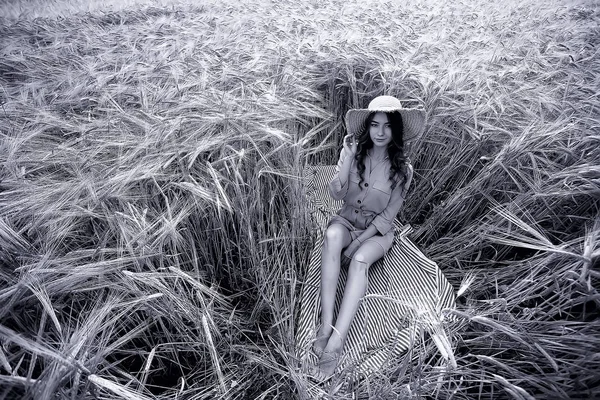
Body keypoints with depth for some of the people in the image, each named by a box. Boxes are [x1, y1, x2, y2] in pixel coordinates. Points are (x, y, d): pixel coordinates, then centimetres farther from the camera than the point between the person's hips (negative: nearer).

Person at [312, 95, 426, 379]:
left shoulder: (402, 168, -8)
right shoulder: (354, 152, -4)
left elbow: (388, 214, -9)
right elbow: (336, 194, -11)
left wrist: (357, 243, -17)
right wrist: (348, 157, -23)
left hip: (378, 230, -1)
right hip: (346, 220, 2)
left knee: (359, 260, -34)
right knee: (332, 235, -34)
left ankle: (335, 342, -33)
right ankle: (326, 324, -33)